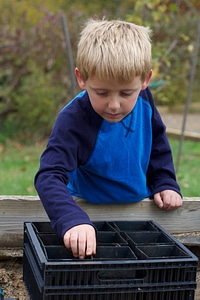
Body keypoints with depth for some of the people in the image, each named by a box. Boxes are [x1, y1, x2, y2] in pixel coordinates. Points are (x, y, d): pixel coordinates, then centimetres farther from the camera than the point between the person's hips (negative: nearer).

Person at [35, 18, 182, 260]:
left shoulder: (143, 101, -12)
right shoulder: (73, 120, -29)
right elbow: (49, 176, -39)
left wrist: (166, 184, 0)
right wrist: (73, 220, -55)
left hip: (141, 208, 3)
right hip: (92, 213, -2)